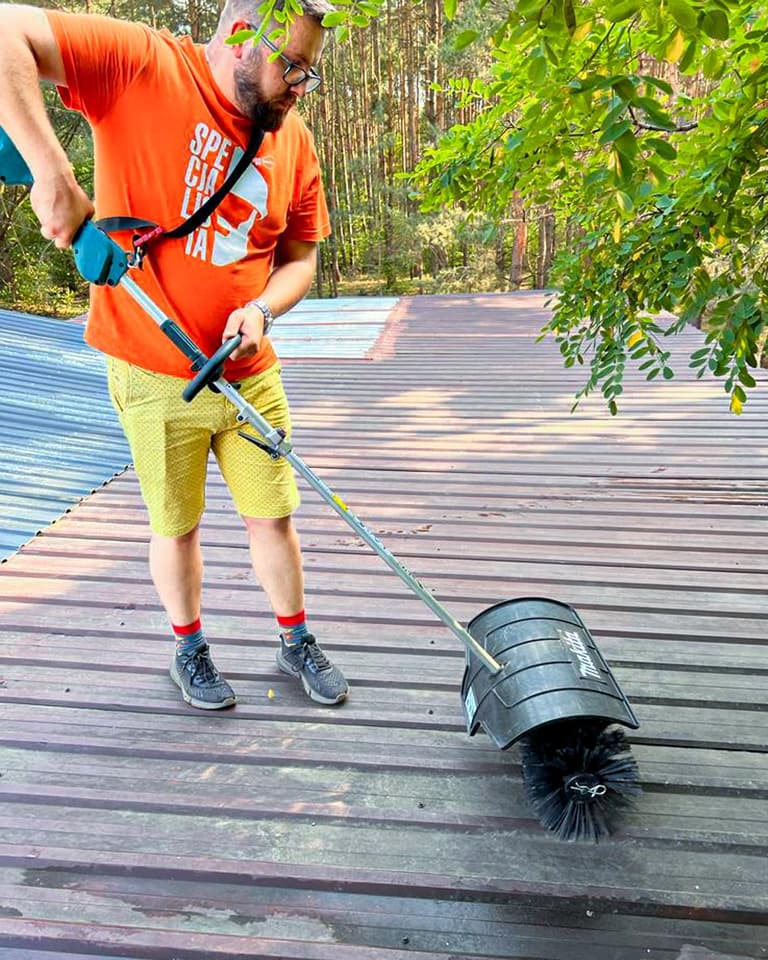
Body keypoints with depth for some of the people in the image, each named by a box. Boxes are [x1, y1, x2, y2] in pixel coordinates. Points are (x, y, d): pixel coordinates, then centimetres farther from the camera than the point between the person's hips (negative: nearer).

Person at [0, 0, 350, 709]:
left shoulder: (294, 140, 3)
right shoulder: (141, 65, -11)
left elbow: (299, 258, 8)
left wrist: (261, 310, -13)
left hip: (250, 373, 4)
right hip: (155, 374, -4)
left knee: (273, 515, 12)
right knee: (176, 526, 11)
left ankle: (296, 641, 35)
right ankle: (190, 650, 36)